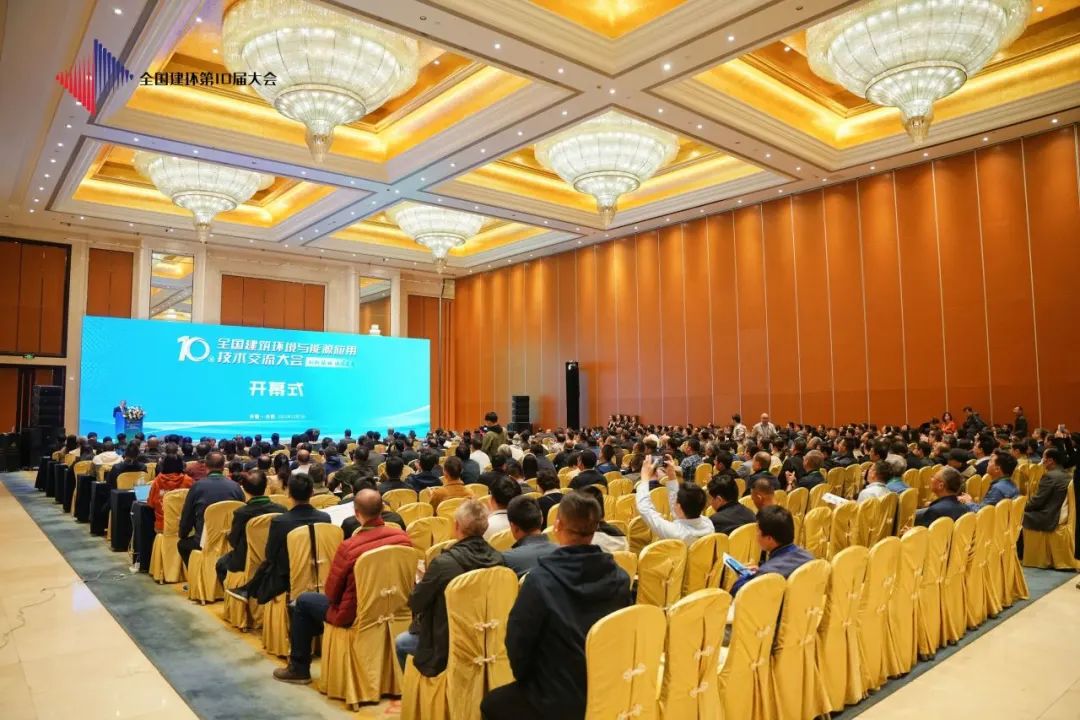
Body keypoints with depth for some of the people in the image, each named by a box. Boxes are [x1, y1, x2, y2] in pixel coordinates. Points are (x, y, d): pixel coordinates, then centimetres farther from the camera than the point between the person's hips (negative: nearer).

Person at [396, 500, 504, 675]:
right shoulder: (497, 558, -12)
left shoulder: (443, 563, -28)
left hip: (447, 647, -6)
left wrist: (421, 580, 7)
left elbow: (415, 603, -14)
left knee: (400, 643, 22)